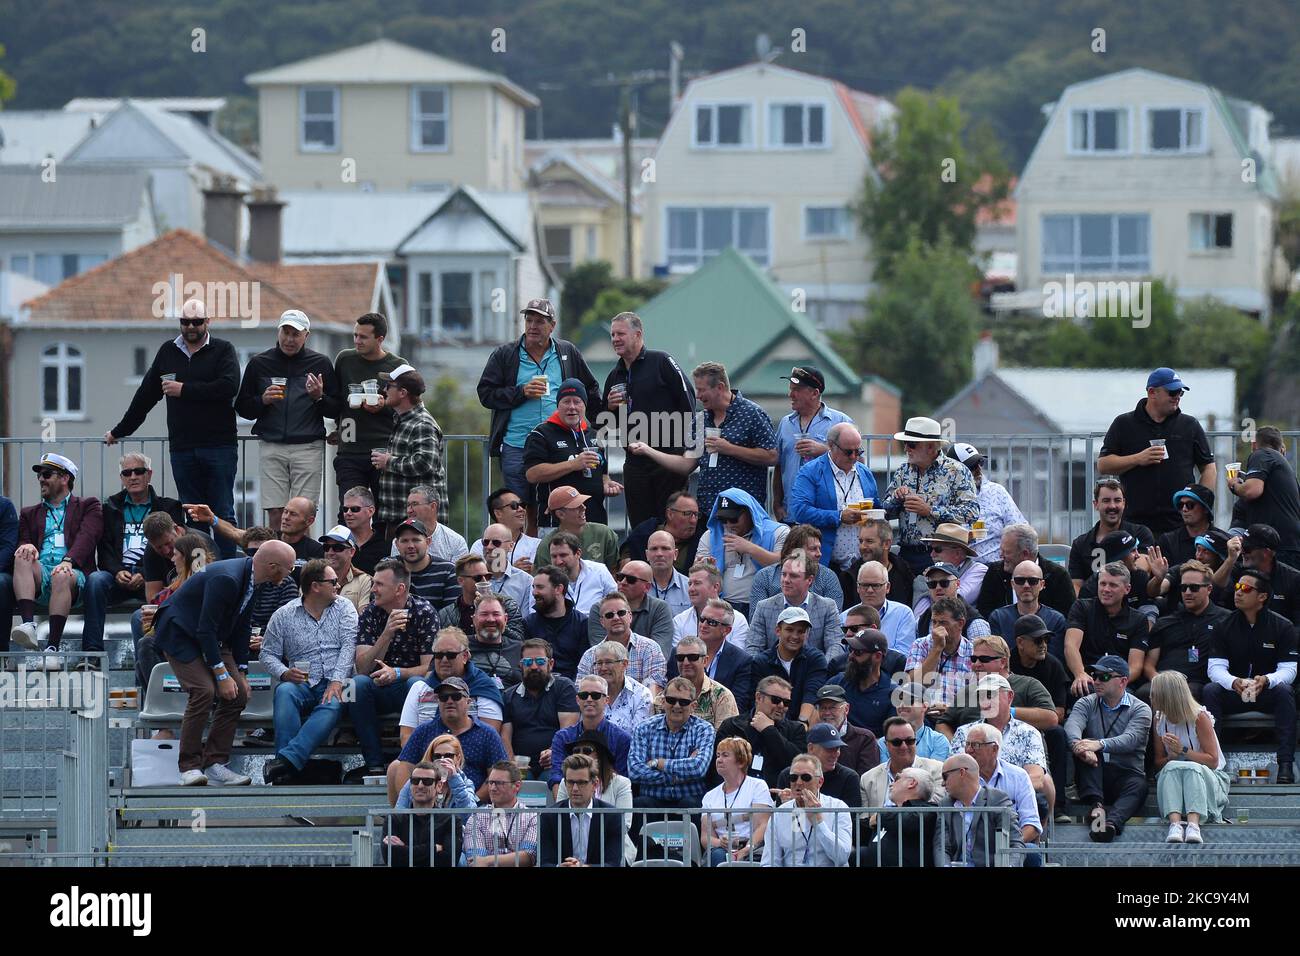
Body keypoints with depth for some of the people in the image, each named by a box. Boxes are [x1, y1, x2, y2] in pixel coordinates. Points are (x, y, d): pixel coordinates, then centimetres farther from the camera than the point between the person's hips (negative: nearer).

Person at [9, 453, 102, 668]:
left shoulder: (88, 507, 17)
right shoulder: (30, 513, 30)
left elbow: (86, 538, -1)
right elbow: (22, 542, 15)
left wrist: (68, 561, -21)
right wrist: (26, 546, -12)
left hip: (72, 573, -3)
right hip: (38, 575, 3)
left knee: (62, 577, -39)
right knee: (22, 557, -31)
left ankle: (53, 648, -45)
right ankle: (28, 625, -46)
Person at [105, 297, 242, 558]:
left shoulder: (223, 350, 2)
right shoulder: (168, 352, 15)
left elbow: (228, 387, -15)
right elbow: (146, 395, 22)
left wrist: (184, 390, -11)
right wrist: (120, 431, 26)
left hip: (219, 447, -4)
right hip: (181, 448, 4)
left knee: (223, 514, -3)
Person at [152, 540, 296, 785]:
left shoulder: (250, 577, -3)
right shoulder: (226, 579, -31)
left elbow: (241, 627, 8)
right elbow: (205, 629, -30)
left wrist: (241, 672, 6)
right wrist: (222, 675, -25)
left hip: (212, 637, 9)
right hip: (180, 633, -9)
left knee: (238, 693, -3)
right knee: (204, 691, -24)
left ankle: (214, 764, 0)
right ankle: (189, 767, -16)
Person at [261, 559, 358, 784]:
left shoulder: (344, 608, 12)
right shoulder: (283, 616, 10)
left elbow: (349, 646, 0)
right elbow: (268, 654, 10)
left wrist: (337, 681, -15)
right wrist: (284, 673, -12)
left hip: (334, 683, 0)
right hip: (302, 683, 0)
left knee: (333, 704, -35)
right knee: (284, 692, -33)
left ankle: (287, 759, -48)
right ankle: (286, 772, -42)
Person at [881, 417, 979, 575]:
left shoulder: (956, 471, -3)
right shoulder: (903, 471, 14)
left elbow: (971, 511, -12)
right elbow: (885, 511, 18)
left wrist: (930, 510, -17)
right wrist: (897, 499, -5)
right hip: (907, 554, 5)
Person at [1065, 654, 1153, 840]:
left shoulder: (1140, 709, 4)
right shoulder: (1087, 704, 13)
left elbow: (1130, 739, -17)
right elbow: (1072, 725, -10)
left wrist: (1100, 744, -37)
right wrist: (1079, 745, -36)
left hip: (1126, 773, -2)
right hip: (1095, 775, 2)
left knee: (1138, 786, -35)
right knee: (1084, 751, -27)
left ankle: (1112, 822, -63)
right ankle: (1096, 805, -45)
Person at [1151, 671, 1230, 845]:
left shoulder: (1199, 717, -7)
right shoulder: (1159, 720, 7)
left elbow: (1212, 761, -9)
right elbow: (1159, 763, 9)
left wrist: (1183, 750, -19)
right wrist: (1172, 756, -14)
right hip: (1171, 778, 3)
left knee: (1191, 768, -36)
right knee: (1172, 767, -31)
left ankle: (1193, 824, -56)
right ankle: (1175, 823, -52)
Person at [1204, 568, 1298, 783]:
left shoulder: (1282, 627, -4)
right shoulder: (1225, 626, 1)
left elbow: (1288, 669, -11)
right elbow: (1215, 668, -8)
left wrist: (1266, 680, -33)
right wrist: (1233, 682, -32)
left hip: (1268, 692, -2)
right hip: (1233, 693, 2)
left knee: (1284, 691, -34)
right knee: (1210, 690, -28)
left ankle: (1286, 764, -40)